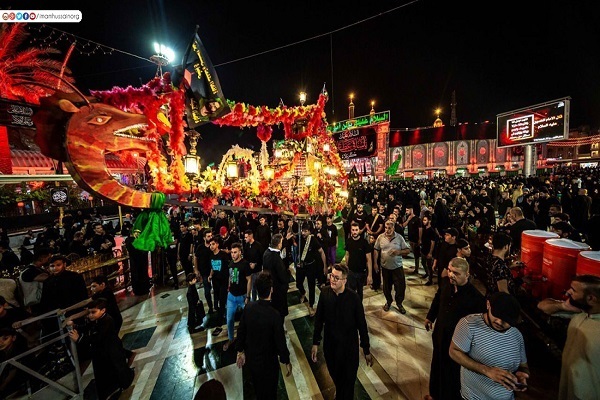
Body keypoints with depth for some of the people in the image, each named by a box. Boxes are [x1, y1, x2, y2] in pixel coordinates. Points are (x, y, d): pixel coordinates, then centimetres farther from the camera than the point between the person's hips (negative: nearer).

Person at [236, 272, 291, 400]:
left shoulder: (248, 307, -19)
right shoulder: (274, 315, -33)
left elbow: (241, 331, -6)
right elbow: (280, 341, -23)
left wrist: (240, 351, 11)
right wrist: (287, 362, -5)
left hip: (250, 358, 4)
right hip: (268, 362, -4)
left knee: (258, 389, 31)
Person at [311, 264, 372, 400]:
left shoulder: (353, 298, -23)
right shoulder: (325, 292, -16)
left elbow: (362, 324, -12)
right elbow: (318, 319, -5)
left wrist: (366, 350, -4)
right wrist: (315, 342, 1)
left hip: (349, 346, -3)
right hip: (329, 344, 3)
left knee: (348, 380, 15)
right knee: (335, 375, 27)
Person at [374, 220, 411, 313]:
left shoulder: (399, 237, -8)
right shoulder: (380, 237, -6)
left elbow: (408, 250, -5)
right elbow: (376, 250, 1)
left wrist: (399, 252, -24)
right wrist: (375, 263, -2)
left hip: (397, 267, -1)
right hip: (385, 267, 1)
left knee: (400, 286, 6)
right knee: (386, 286, 16)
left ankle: (399, 303, 31)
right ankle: (388, 301, 40)